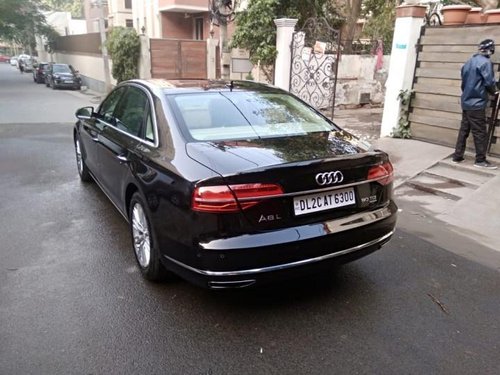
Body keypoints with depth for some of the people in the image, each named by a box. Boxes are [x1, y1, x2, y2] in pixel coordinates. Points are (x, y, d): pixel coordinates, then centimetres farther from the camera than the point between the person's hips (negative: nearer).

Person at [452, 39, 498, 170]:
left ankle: (457, 156, 15)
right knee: (480, 132, -1)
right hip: (477, 103, -8)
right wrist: (493, 91, 4)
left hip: (466, 102, 8)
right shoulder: (485, 62, -11)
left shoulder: (469, 62, 13)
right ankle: (480, 160, 4)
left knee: (464, 130, 12)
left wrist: (467, 92, 15)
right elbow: (489, 82, -15)